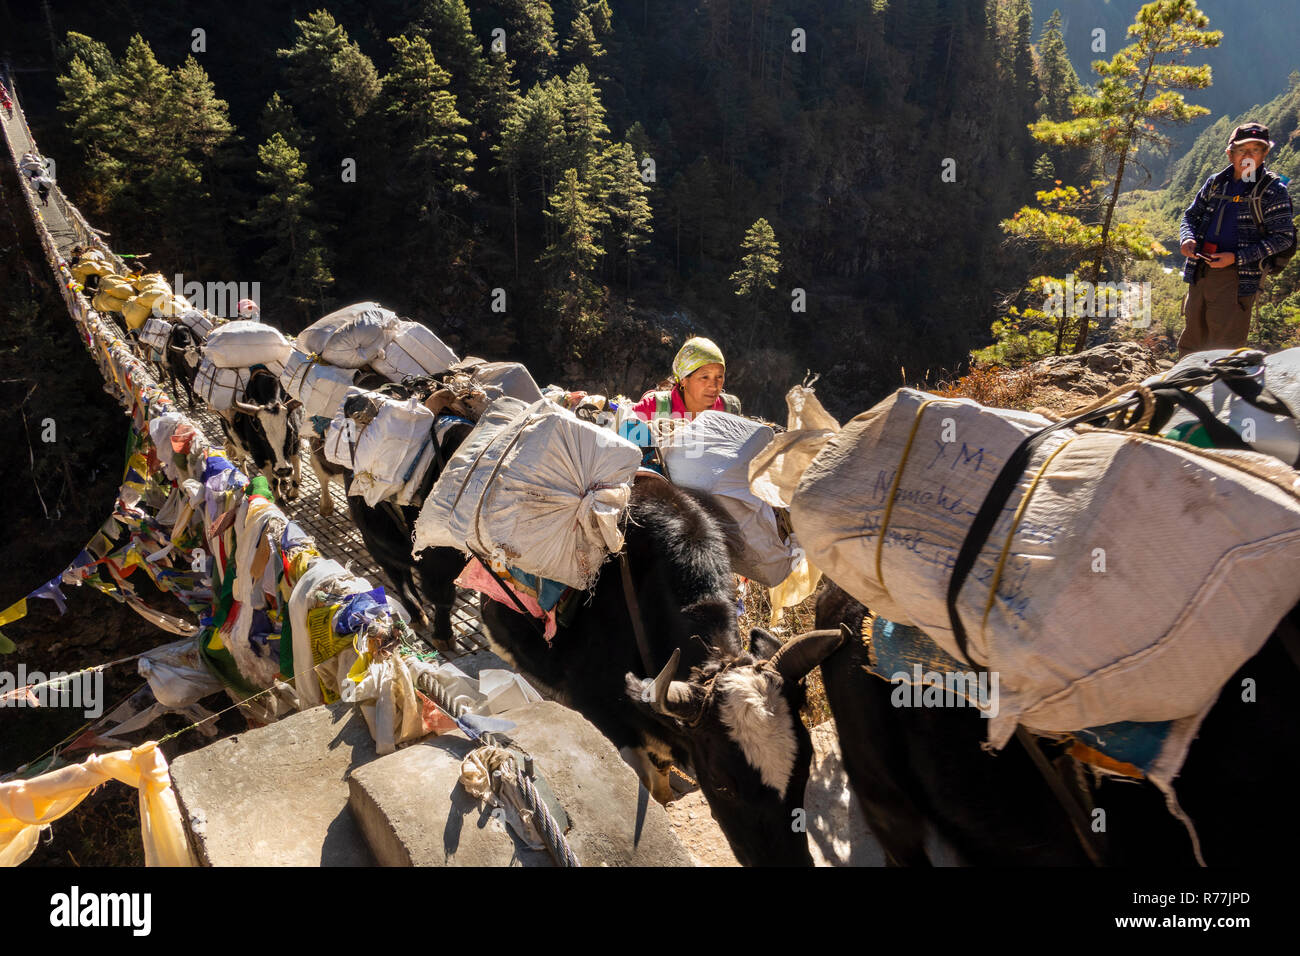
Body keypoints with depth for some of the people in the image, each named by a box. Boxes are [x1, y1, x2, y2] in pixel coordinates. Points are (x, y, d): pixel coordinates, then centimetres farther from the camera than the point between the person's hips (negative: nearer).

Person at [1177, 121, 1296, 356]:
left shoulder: (1273, 189, -3)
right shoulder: (1216, 182, 11)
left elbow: (1284, 237, -7)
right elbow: (1191, 215, 20)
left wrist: (1237, 257, -16)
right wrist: (1187, 239, -4)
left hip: (1237, 277, -5)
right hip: (1201, 272, 5)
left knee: (1226, 346, -5)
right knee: (1191, 341, 14)